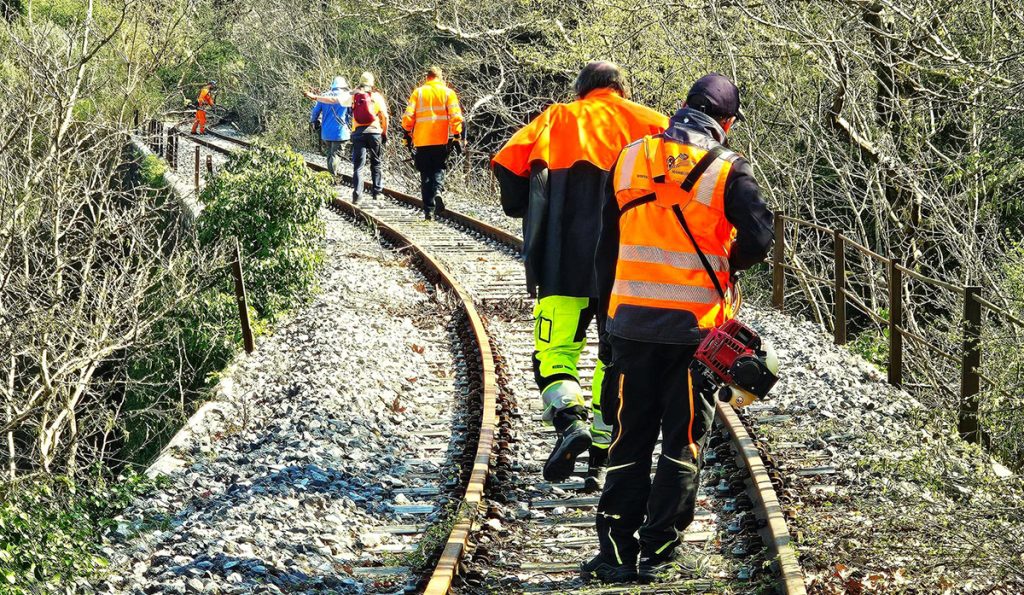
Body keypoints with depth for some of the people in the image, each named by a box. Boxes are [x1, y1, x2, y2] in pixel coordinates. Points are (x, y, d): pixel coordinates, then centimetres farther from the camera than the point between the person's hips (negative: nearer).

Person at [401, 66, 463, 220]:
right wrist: (457, 136, -1)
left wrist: (408, 134, 9)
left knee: (425, 173, 8)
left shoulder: (418, 92, 4)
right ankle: (437, 191, -20)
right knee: (438, 169, 12)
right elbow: (456, 116, -5)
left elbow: (408, 116, -1)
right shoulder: (447, 92, 3)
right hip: (441, 140, 0)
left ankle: (428, 209, 4)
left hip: (422, 140, 0)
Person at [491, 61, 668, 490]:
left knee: (553, 350, 6)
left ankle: (570, 420, -21)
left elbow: (508, 162, 0)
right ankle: (601, 459, 8)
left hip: (563, 261, 0)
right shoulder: (642, 121, 11)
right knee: (617, 358, 11)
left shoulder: (556, 119, 12)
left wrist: (529, 213, 14)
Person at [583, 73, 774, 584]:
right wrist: (724, 266, 6)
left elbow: (607, 243, 9)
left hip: (632, 322, 3)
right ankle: (656, 552, 6)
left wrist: (609, 305, 18)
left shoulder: (630, 159, 4)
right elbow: (758, 239, -15)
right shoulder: (728, 171, -7)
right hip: (695, 326, -3)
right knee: (682, 444, 7)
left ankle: (616, 551, 8)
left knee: (629, 440, 11)